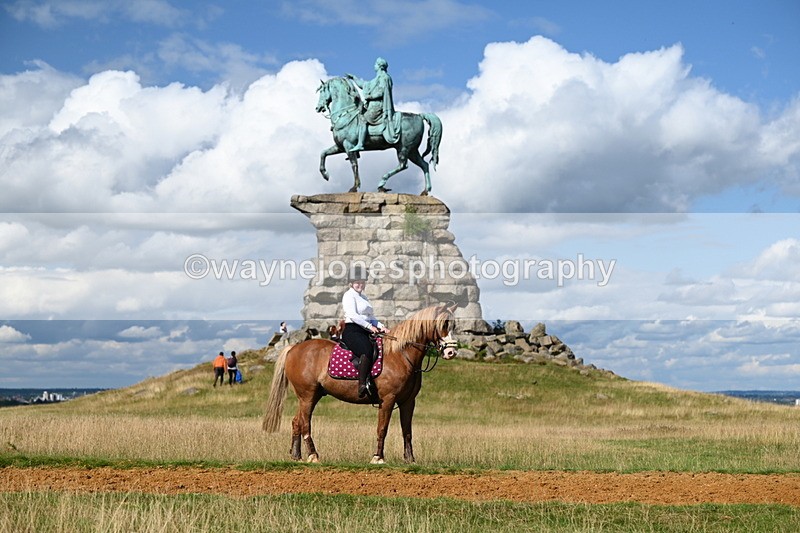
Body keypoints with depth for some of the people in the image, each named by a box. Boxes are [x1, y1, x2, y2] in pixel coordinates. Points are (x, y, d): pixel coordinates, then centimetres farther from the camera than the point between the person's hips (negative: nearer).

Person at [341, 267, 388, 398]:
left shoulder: (363, 297, 25)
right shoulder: (349, 295, -2)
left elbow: (370, 317, 26)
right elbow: (353, 315, -15)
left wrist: (381, 327, 8)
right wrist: (369, 326, -18)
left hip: (365, 332, 9)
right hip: (352, 331, -9)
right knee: (367, 352, -33)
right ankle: (362, 385, -41)